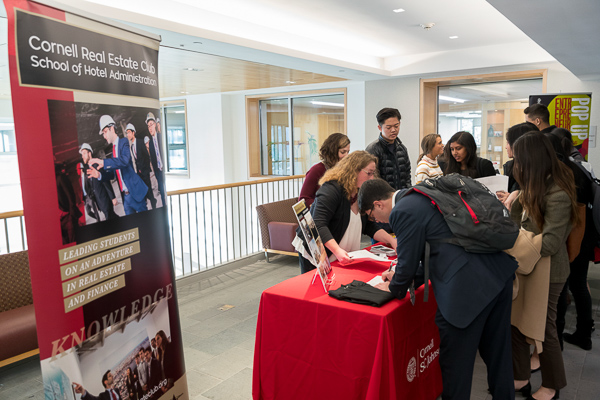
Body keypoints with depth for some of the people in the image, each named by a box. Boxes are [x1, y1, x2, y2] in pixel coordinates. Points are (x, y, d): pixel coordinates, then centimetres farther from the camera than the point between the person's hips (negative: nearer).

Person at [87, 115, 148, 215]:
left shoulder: (124, 142, -5)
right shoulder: (113, 149, 15)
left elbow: (125, 160, -25)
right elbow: (112, 173, 18)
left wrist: (103, 162, -30)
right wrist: (99, 175, -1)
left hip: (135, 192, -7)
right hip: (125, 196, 7)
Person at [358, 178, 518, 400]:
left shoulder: (403, 211, -12)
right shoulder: (423, 196, 18)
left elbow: (408, 262, -6)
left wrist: (393, 288, 14)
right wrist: (402, 276, 28)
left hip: (468, 287, -10)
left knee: (455, 364, 8)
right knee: (497, 355, 24)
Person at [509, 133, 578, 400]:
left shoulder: (557, 194, -23)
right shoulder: (537, 186, 3)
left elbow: (549, 244, -26)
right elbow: (518, 224, 6)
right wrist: (519, 200, -7)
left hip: (547, 272, -7)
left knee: (543, 328, 9)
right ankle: (520, 377, 31)